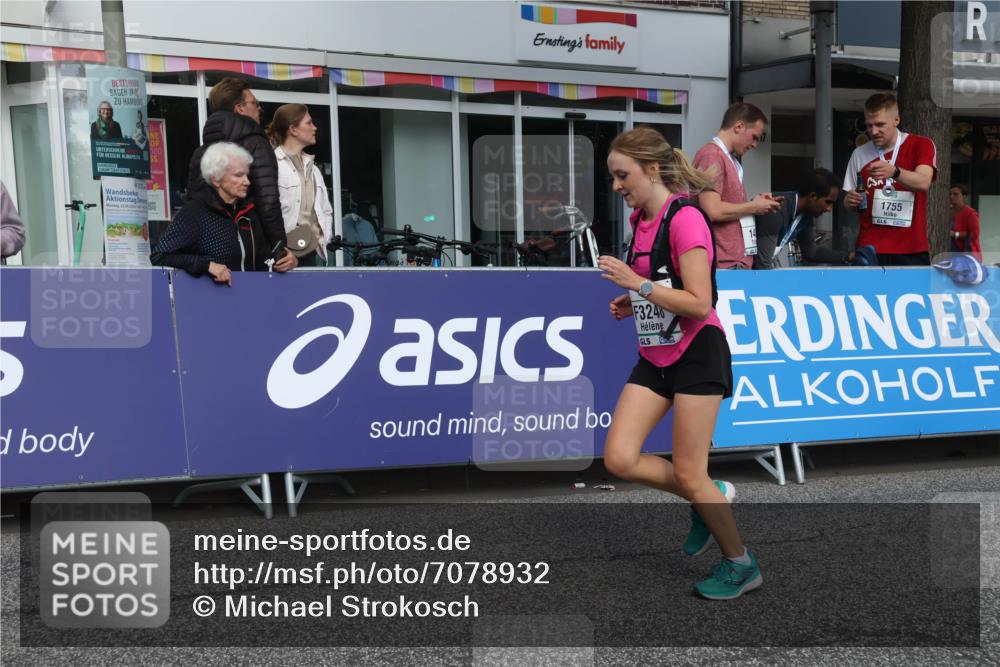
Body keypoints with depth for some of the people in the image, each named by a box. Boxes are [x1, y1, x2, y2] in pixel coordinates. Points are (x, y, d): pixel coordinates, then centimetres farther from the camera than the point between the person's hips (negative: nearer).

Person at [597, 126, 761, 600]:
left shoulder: (685, 218, -16)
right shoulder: (640, 219, 10)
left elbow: (699, 303, -21)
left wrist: (638, 284, -25)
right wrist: (631, 305, 7)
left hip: (696, 353, -8)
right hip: (655, 356, 8)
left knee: (688, 473, -4)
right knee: (619, 459, -3)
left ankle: (741, 565, 18)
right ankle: (710, 498, 19)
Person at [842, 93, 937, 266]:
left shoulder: (920, 145, 0)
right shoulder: (860, 154, 9)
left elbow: (923, 182, -19)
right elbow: (849, 201, 15)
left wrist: (894, 172, -39)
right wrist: (850, 200, -9)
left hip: (912, 250, -2)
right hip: (870, 250, 2)